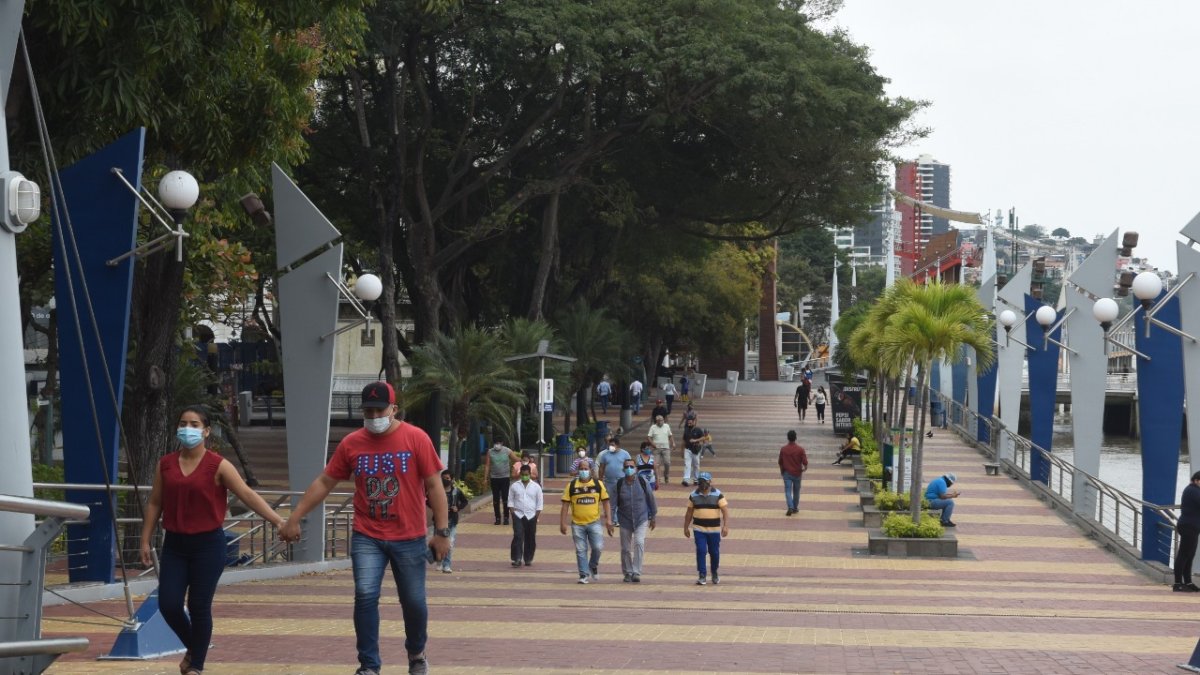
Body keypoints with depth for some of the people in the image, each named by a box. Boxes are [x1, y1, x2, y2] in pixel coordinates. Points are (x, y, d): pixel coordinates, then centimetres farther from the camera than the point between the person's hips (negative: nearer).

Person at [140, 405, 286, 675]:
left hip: (208, 544, -3)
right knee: (168, 604, -2)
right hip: (174, 544, 3)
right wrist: (146, 541, 7)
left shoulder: (218, 466, -7)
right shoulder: (165, 464, 4)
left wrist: (278, 521, -19)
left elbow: (248, 495, -11)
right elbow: (154, 503, 10)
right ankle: (192, 647, 27)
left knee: (199, 607, -1)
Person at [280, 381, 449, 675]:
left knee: (414, 601, 8)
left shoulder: (416, 439, -8)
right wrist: (294, 519, 1)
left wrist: (442, 532, -9)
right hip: (367, 537, 1)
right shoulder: (351, 443, -1)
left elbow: (434, 486, -6)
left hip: (409, 538, -1)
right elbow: (324, 483, 5)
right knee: (365, 596, -10)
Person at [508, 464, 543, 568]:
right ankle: (517, 559, -15)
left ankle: (528, 559, 17)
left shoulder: (536, 487, 2)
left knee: (530, 538, 5)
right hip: (518, 515, -1)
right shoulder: (514, 486, 3)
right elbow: (510, 501, 8)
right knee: (518, 536, -13)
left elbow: (539, 504, 5)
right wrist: (512, 512, -4)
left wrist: (536, 516, -2)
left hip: (531, 516, 1)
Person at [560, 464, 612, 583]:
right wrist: (562, 523, -3)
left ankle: (593, 566, 18)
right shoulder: (572, 485, 2)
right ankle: (584, 575, 10)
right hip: (577, 523, 0)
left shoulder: (598, 484, 4)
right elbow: (565, 504, 2)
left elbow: (605, 502, 7)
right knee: (580, 550, 2)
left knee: (598, 547, -9)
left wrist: (608, 520, 0)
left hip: (594, 523, 0)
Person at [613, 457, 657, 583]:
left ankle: (636, 572, -16)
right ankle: (627, 572, 26)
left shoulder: (643, 482, -4)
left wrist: (652, 517, 11)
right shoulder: (618, 484, -4)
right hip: (625, 520, 1)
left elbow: (651, 499, 6)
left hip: (641, 520, -1)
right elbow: (612, 503, -3)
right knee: (626, 549, 7)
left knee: (639, 543, -20)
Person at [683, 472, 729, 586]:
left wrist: (726, 526, -20)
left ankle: (715, 573, 29)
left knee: (714, 552, 8)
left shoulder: (718, 495, -4)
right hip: (699, 529, 1)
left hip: (714, 529, -1)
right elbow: (689, 513, 10)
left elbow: (725, 511, -9)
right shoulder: (693, 496, 4)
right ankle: (702, 576, -6)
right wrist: (686, 527, 10)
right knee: (701, 551, -10)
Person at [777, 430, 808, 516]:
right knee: (796, 491, 15)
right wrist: (804, 468, 13)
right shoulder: (800, 449, -11)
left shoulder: (783, 449, -7)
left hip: (787, 473, 0)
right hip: (797, 473, 1)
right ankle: (795, 508, 26)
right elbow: (805, 462, -10)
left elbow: (780, 462, 2)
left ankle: (790, 507, -21)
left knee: (788, 491, -2)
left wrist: (782, 472, 19)